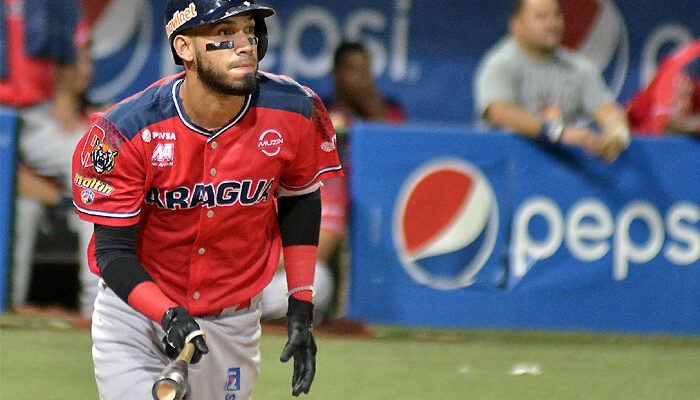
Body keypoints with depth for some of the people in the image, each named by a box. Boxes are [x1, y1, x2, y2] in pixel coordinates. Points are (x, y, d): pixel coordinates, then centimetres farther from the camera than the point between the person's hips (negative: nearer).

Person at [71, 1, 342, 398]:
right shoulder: (127, 132, -22)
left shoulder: (294, 113, -13)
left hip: (234, 323, 3)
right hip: (135, 312, -3)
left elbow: (299, 200, 6)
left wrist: (301, 309, 2)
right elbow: (112, 251, -17)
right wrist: (168, 316, -34)